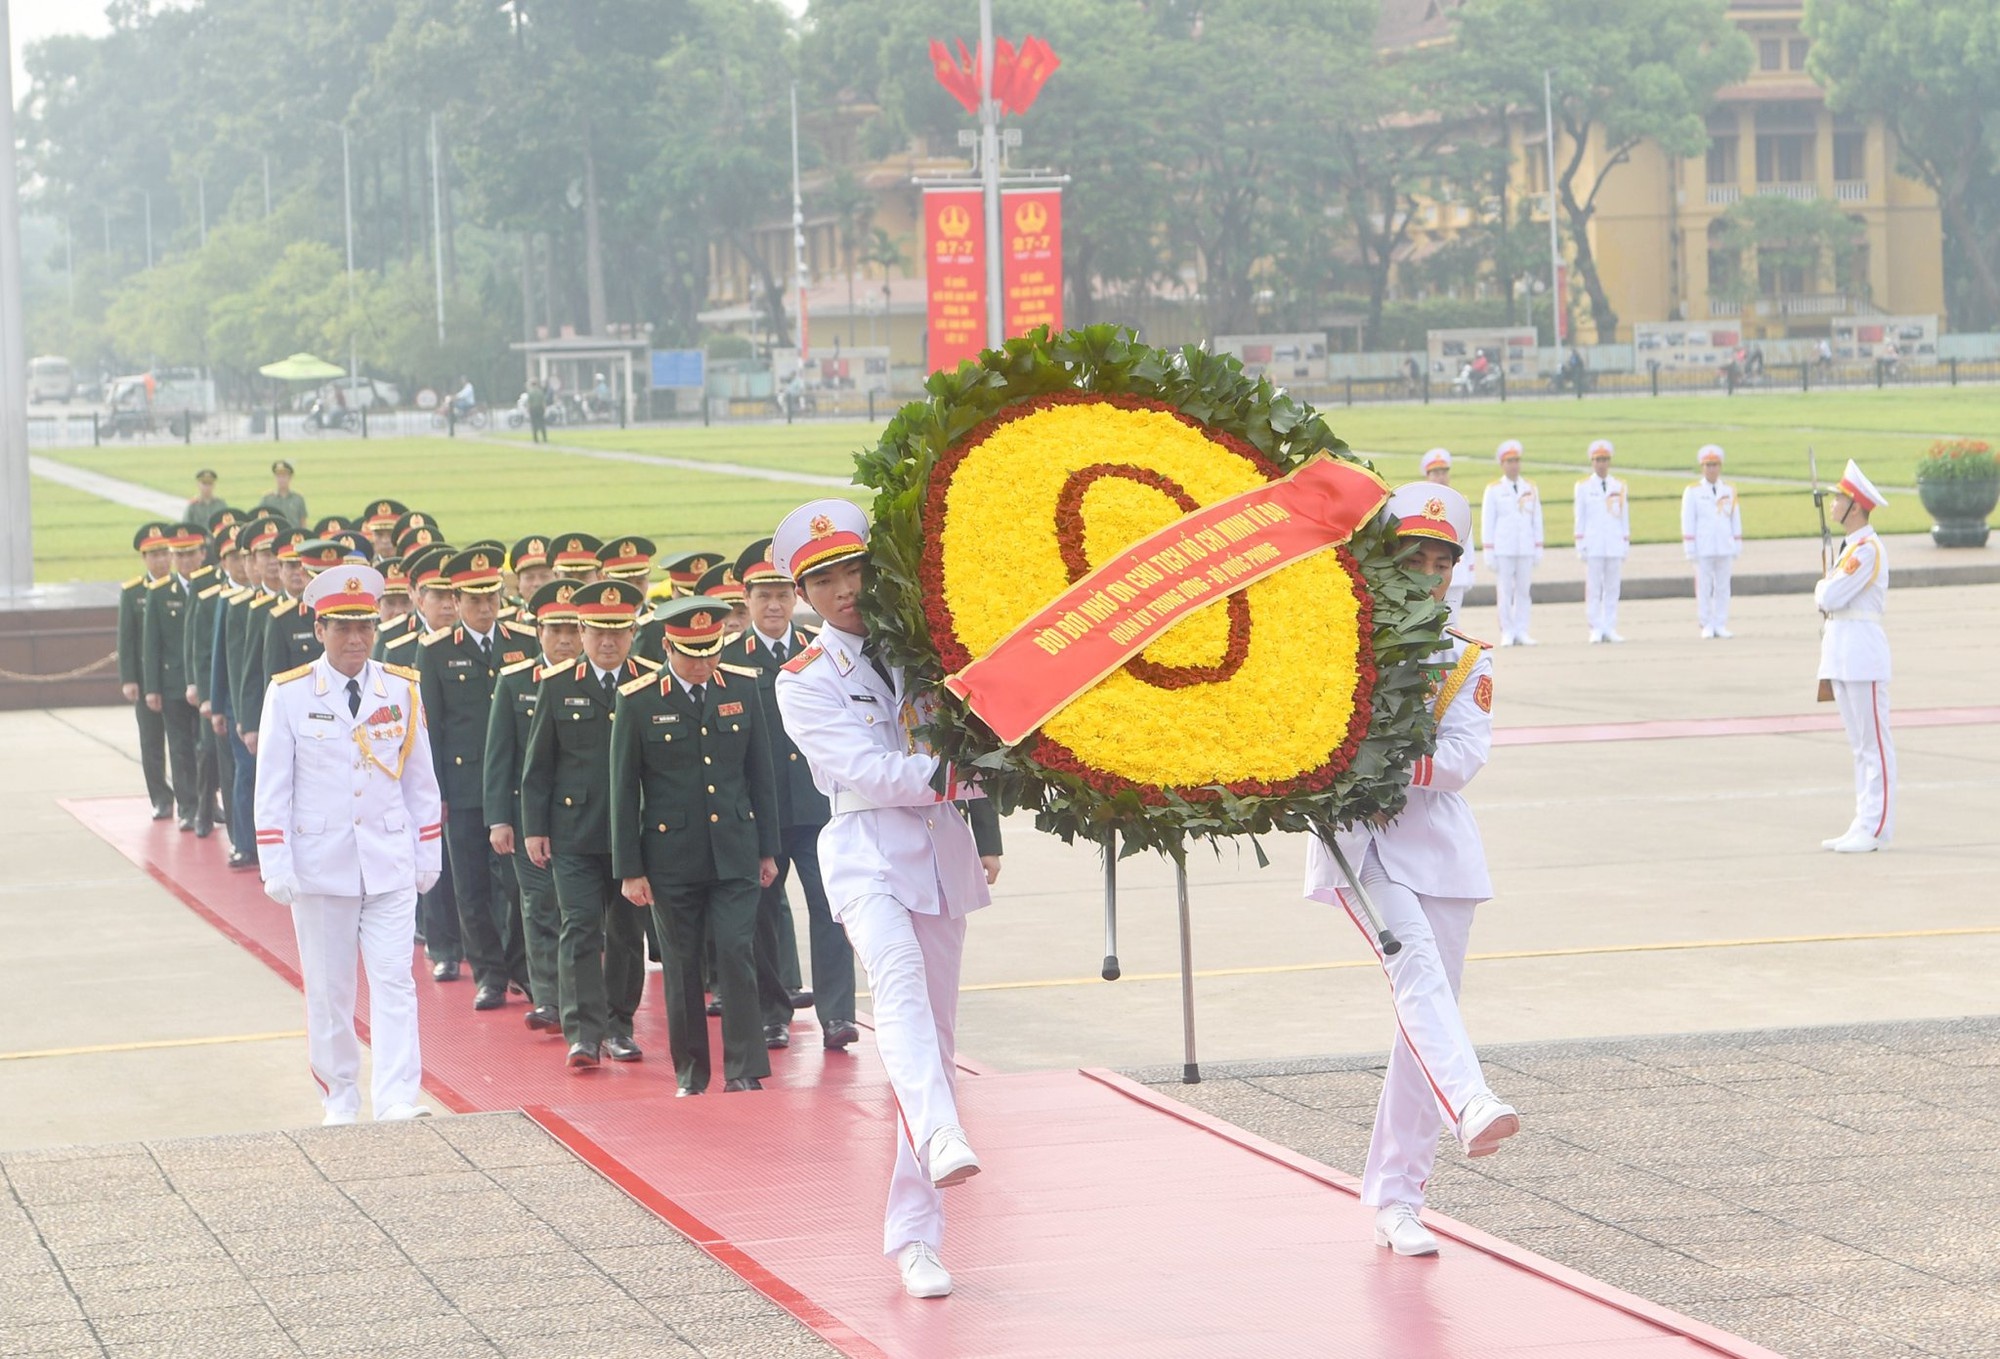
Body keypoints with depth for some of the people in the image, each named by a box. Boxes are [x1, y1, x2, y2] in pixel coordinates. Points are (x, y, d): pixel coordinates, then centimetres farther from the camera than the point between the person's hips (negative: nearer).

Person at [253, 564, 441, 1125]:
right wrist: (277, 867, -7)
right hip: (320, 863, -1)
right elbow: (272, 788, -2)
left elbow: (420, 779, 10)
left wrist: (428, 856, 10)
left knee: (394, 982, -8)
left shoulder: (402, 690, 3)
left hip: (390, 863, 1)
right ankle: (340, 1099, 19)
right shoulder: (288, 695, -3)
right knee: (328, 990, 7)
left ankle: (398, 1100, -11)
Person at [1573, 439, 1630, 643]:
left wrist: (1626, 545, 5)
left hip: (1615, 545, 2)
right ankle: (1596, 630, 0)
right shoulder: (1583, 487, 4)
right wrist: (1580, 546, -3)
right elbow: (1579, 518, 3)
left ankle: (1610, 629, 6)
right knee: (1593, 589, -3)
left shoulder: (1619, 486, 9)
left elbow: (1625, 517, 10)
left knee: (1612, 589, 3)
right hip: (1593, 546, -2)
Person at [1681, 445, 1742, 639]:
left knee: (1723, 586, 3)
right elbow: (1687, 521, 0)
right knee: (1704, 587, -2)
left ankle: (1721, 625, 8)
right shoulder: (1693, 492, 2)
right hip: (1703, 548, -3)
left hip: (1724, 547, 3)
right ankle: (1707, 626, 3)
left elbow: (1735, 519, 12)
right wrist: (1690, 548, -6)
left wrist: (1737, 546, 8)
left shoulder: (1729, 490, 10)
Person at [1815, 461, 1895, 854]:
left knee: (1874, 742, -5)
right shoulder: (1852, 546, 15)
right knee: (1859, 744, 12)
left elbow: (1830, 598, -18)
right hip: (1842, 654, 10)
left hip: (1862, 653, -10)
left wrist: (1822, 589, 1)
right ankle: (1864, 824, 16)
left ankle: (1876, 829, -4)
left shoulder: (1867, 549, -15)